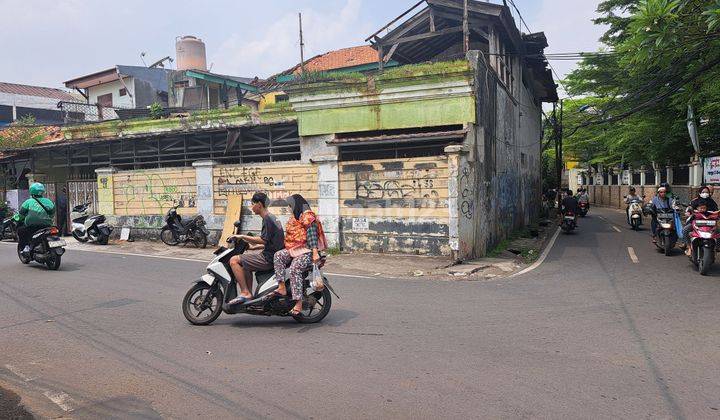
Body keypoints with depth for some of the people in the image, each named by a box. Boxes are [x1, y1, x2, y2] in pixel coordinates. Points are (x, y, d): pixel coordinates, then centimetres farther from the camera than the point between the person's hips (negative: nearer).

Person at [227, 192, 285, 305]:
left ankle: (245, 292, -13)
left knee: (234, 260, -12)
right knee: (246, 263, 30)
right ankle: (249, 295, 27)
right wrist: (255, 247, 19)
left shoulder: (267, 219, -13)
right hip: (274, 255, 11)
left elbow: (263, 240, -21)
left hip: (269, 258, -11)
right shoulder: (272, 217, 18)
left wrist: (243, 236, -15)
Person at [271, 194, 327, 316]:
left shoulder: (308, 216, -8)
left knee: (294, 269, -28)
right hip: (294, 250, 9)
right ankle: (282, 287, -23)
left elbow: (312, 235, -18)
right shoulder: (296, 217, 24)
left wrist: (315, 252, -26)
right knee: (278, 256, -15)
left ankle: (298, 304, -30)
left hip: (306, 251, -9)